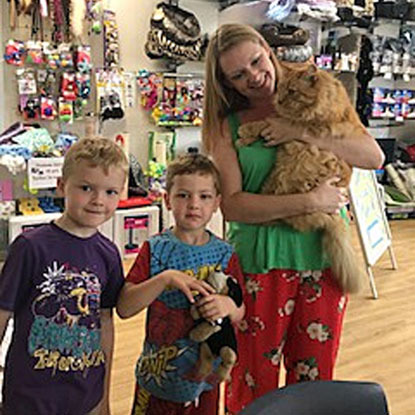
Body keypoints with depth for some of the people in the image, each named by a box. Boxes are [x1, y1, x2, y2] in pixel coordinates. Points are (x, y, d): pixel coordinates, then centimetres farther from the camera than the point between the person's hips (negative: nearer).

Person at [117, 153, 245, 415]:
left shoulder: (224, 254, -4)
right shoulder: (155, 249, -10)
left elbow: (240, 314, 1)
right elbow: (124, 308, -17)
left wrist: (228, 306, -22)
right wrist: (165, 278, -29)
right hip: (157, 374, -1)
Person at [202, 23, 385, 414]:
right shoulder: (227, 126, -1)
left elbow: (374, 156, -4)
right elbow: (232, 205, -13)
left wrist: (303, 133, -15)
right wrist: (309, 202, -19)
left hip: (323, 254, 2)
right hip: (260, 260, -1)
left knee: (314, 377, 15)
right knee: (254, 381, 11)